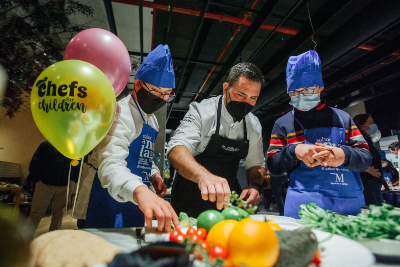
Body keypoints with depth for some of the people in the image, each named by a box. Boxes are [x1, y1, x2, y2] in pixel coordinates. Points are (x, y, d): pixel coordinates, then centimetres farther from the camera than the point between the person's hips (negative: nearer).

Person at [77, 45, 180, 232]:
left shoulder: (152, 120, 11)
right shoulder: (121, 114, -19)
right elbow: (111, 165, -35)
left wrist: (153, 174, 2)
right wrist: (139, 190, -55)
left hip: (135, 206, 9)